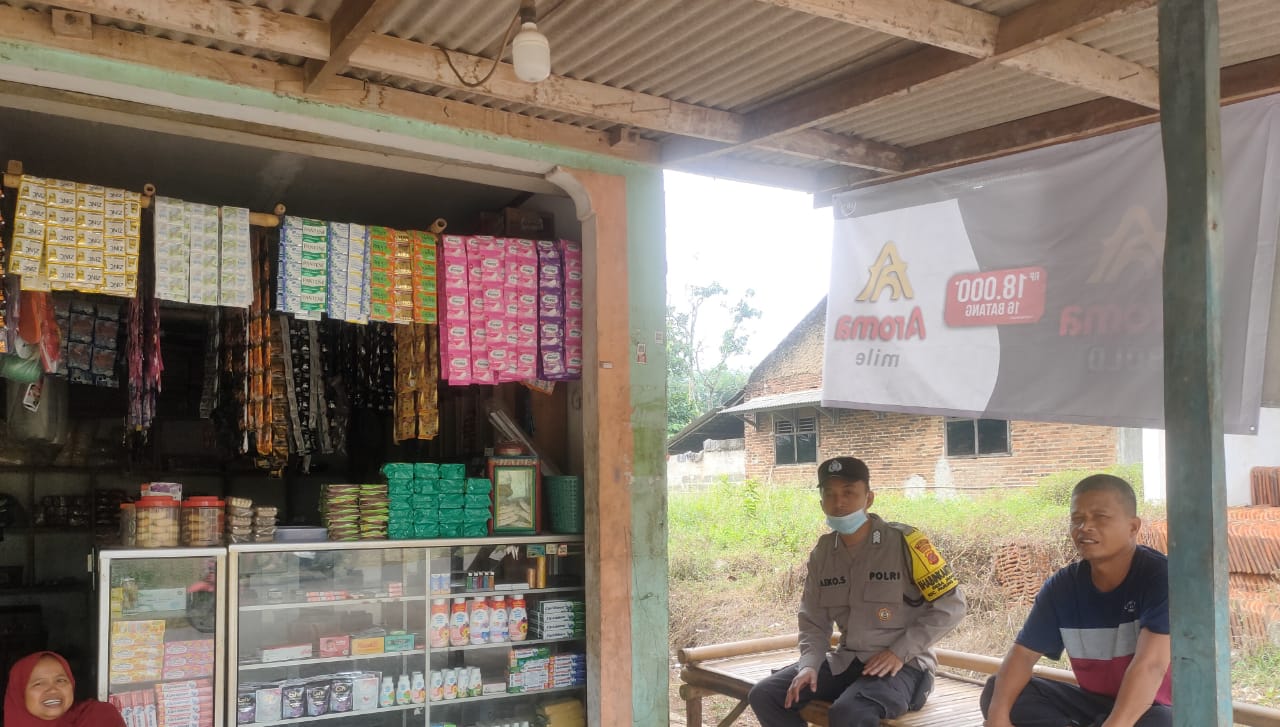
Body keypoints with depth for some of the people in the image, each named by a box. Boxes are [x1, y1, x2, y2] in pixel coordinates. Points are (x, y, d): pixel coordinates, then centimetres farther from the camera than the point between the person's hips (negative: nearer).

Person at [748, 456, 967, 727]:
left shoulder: (903, 542, -12)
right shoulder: (822, 553, 5)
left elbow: (950, 606, -9)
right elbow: (813, 621, 11)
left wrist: (900, 652, -15)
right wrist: (809, 664, -8)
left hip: (901, 666, -6)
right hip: (845, 662, 6)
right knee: (764, 696, -7)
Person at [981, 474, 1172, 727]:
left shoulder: (1160, 577, -20)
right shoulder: (1063, 586, -3)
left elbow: (1150, 664, -33)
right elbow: (1023, 652, -7)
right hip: (1092, 704, 5)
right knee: (996, 691, -12)